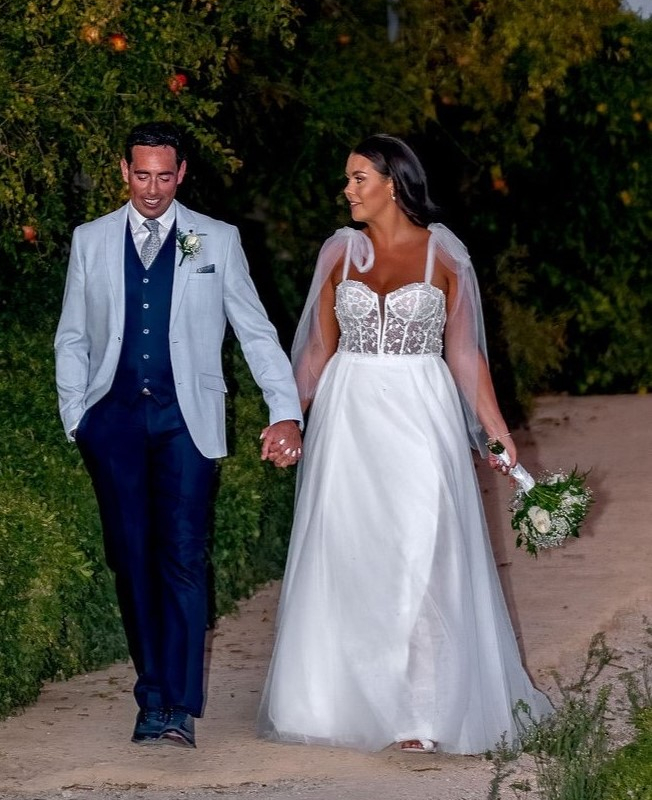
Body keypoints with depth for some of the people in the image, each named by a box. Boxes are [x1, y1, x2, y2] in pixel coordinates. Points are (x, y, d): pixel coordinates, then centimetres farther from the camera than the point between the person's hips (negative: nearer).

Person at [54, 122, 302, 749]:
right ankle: (152, 696, 10)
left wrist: (286, 411, -1)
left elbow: (256, 331, 7)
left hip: (184, 418, -2)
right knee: (131, 559, 2)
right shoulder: (91, 240, 11)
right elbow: (72, 338, 14)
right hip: (114, 416, 2)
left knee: (183, 557, -11)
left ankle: (179, 707, -12)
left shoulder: (216, 241, 7)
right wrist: (75, 417, 5)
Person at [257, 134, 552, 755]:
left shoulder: (443, 254, 0)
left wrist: (494, 426, -2)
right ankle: (348, 702, 14)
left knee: (419, 561, -7)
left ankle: (420, 713, -2)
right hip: (348, 417, 3)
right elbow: (320, 345, 9)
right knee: (346, 559, 4)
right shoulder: (339, 251, 6)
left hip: (420, 417, -2)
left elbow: (463, 351, 3)